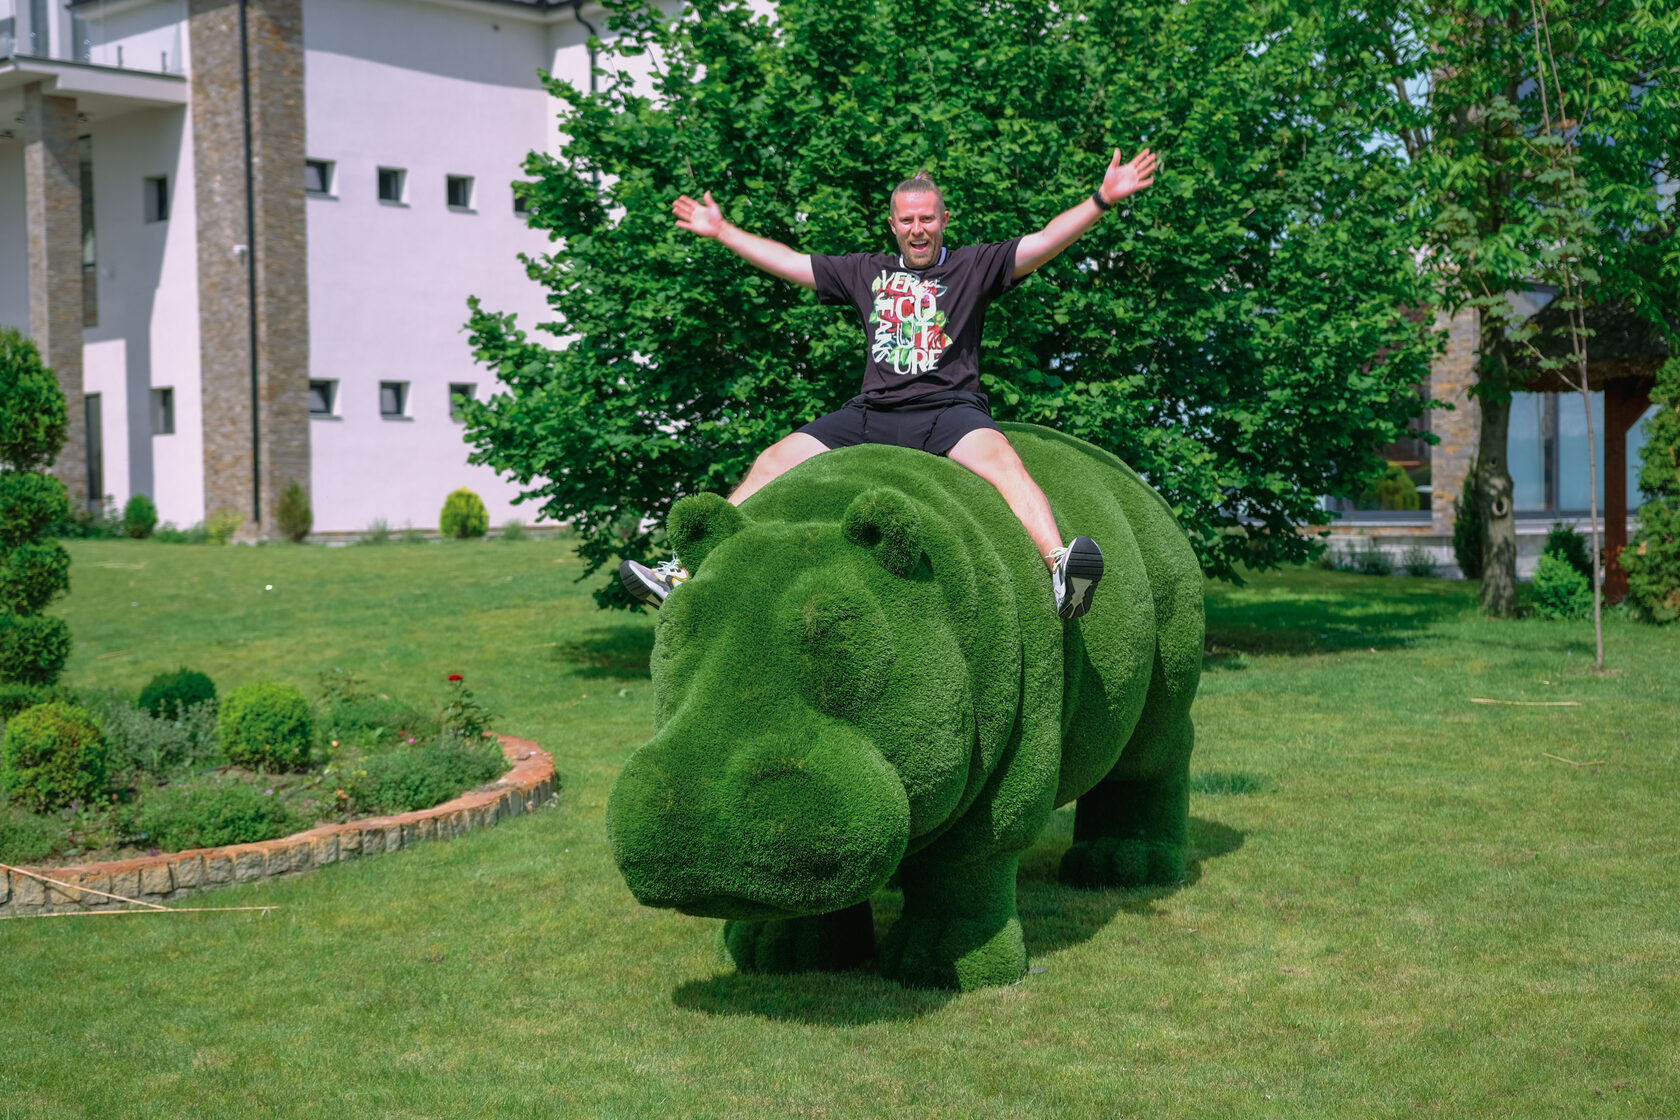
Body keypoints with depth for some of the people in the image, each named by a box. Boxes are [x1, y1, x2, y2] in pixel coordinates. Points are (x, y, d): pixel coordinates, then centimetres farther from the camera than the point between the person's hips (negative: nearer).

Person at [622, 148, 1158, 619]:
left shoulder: (974, 266, 13)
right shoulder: (865, 272, 23)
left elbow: (1044, 242, 2)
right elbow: (787, 261, 31)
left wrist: (1103, 198, -10)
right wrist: (720, 231, 35)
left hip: (949, 407, -4)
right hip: (871, 411, 4)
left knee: (1000, 460, -36)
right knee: (773, 462, -7)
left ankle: (1059, 572, -56)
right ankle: (687, 571, -6)